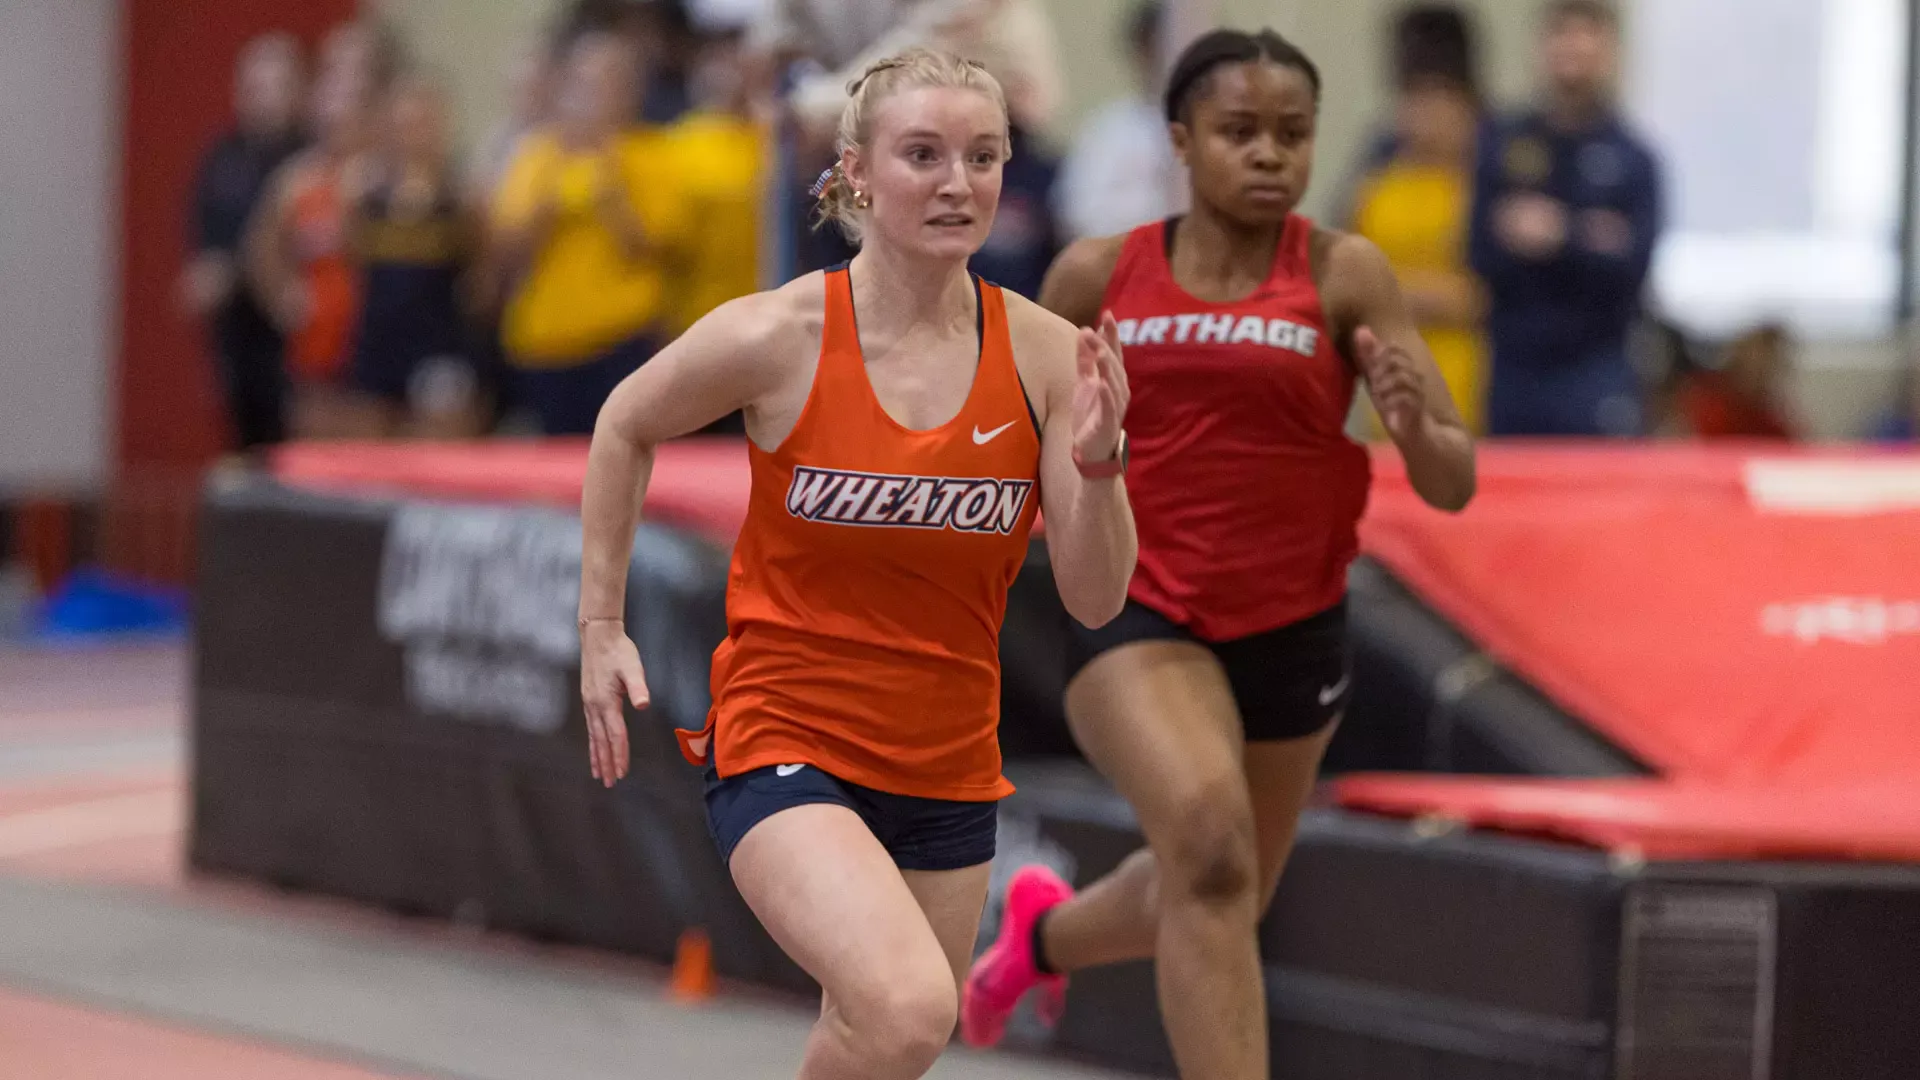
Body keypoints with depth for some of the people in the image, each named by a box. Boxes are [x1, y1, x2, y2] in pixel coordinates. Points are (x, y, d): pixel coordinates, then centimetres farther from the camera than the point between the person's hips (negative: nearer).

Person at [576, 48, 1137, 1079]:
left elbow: (1094, 599, -4)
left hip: (947, 763, 5)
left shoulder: (1044, 355, -6)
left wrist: (1097, 461, -22)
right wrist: (600, 627, 6)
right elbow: (624, 427, 7)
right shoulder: (777, 337, -13)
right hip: (783, 742, -4)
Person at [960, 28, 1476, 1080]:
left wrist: (1416, 424, -32)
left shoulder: (1344, 274, -8)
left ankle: (1048, 929, 53)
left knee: (1206, 910, 20)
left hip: (1292, 629, 2)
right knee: (1209, 842, -29)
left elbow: (1453, 484, -12)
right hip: (1138, 615, -2)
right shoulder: (1099, 274, -3)